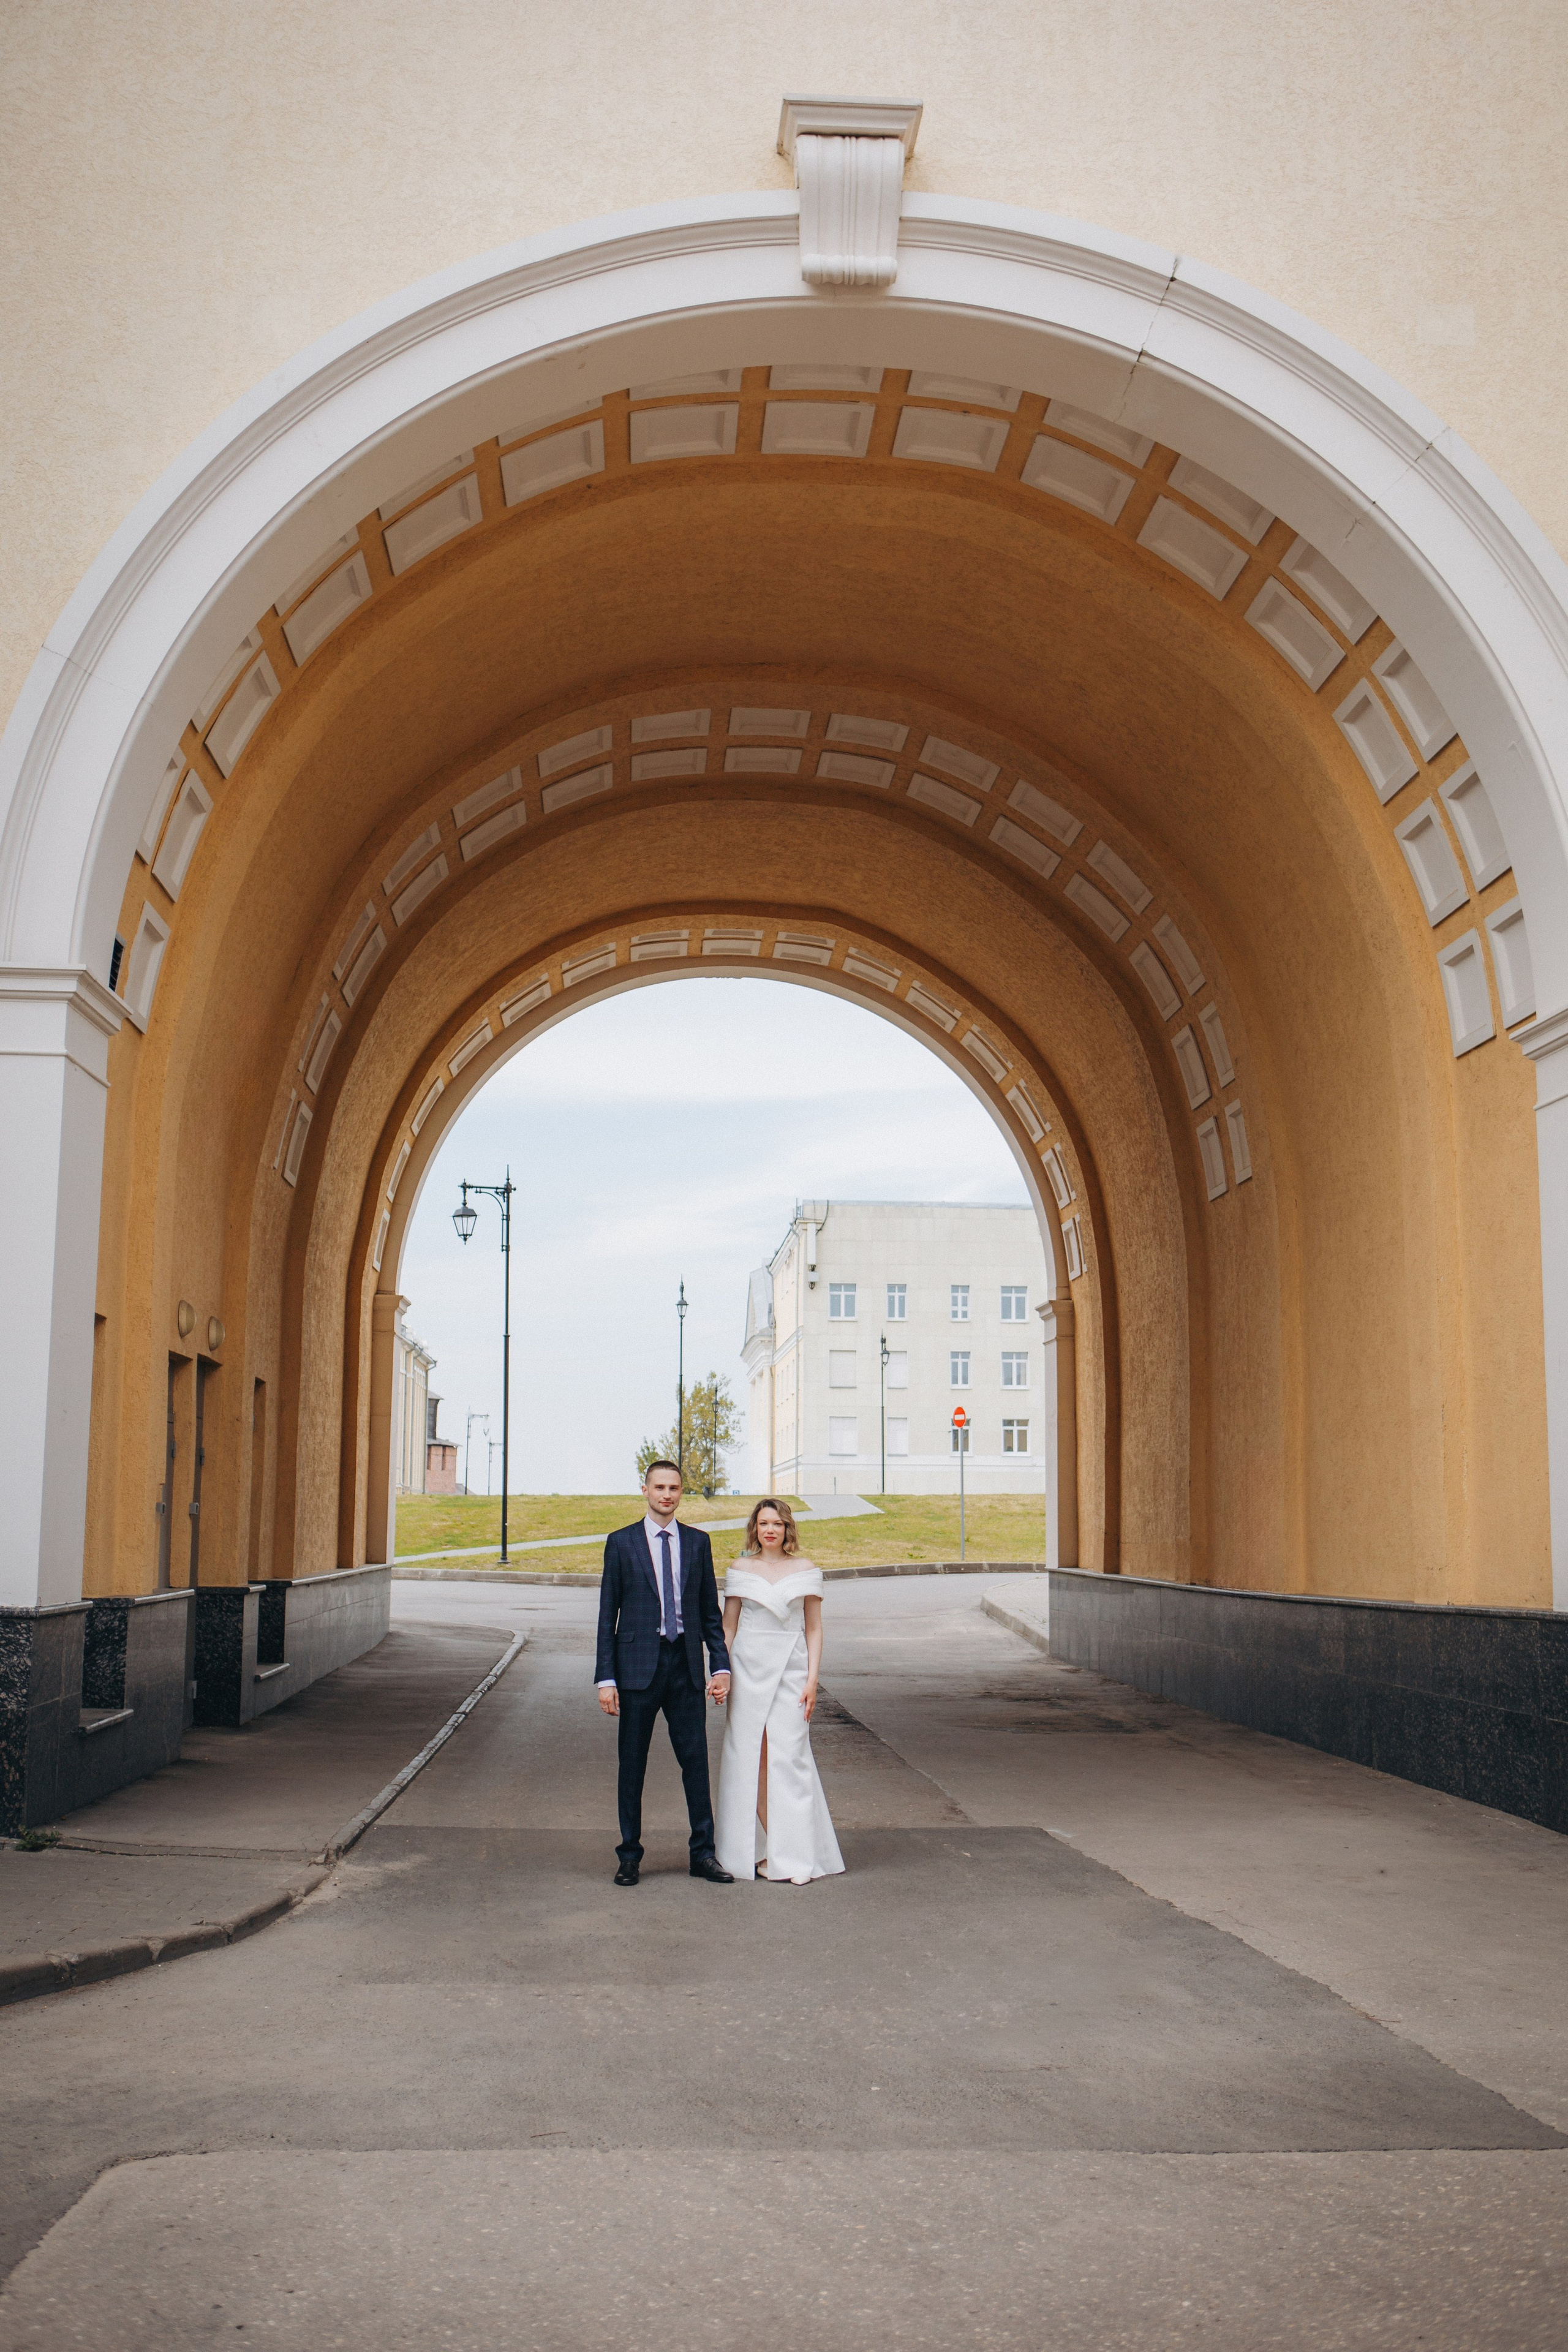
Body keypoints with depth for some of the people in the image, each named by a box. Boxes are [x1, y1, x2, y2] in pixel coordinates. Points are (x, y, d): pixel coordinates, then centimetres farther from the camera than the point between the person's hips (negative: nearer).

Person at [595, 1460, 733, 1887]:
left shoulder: (698, 1542, 9)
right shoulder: (621, 1543, 2)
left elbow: (711, 1611, 12)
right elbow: (607, 1615, 1)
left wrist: (721, 1665, 2)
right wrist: (605, 1678, -5)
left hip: (686, 1666, 2)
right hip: (638, 1667, -2)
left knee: (696, 1760, 3)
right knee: (632, 1765, 4)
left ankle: (703, 1854, 14)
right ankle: (630, 1856, 15)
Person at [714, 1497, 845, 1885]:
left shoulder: (805, 1571, 5)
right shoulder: (741, 1570, 7)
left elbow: (814, 1629, 6)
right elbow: (727, 1627, 9)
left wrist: (812, 1680, -2)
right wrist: (722, 1675, 0)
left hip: (790, 1670, -1)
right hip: (748, 1669, 1)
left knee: (789, 1757, -6)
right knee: (750, 1758, 0)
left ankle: (796, 1856, -1)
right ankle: (763, 1850, 8)